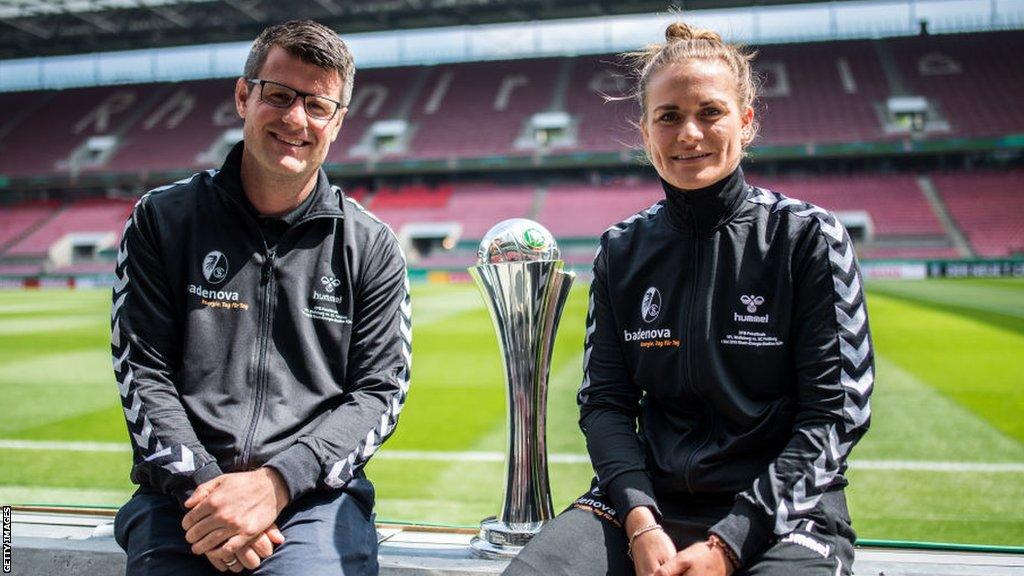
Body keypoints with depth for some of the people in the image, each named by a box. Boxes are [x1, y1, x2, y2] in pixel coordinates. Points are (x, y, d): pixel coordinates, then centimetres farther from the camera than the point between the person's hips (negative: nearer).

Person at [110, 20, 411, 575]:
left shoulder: (370, 246, 7)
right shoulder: (161, 219, 8)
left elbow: (380, 390, 2)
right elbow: (142, 373, 4)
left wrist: (275, 483, -11)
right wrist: (204, 486, -10)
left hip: (316, 495, 0)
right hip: (182, 494, 1)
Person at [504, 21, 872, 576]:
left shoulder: (806, 235, -2)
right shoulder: (623, 250, 7)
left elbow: (835, 411, -6)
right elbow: (605, 401, 5)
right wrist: (640, 522, -12)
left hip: (781, 509, -2)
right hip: (650, 500, 2)